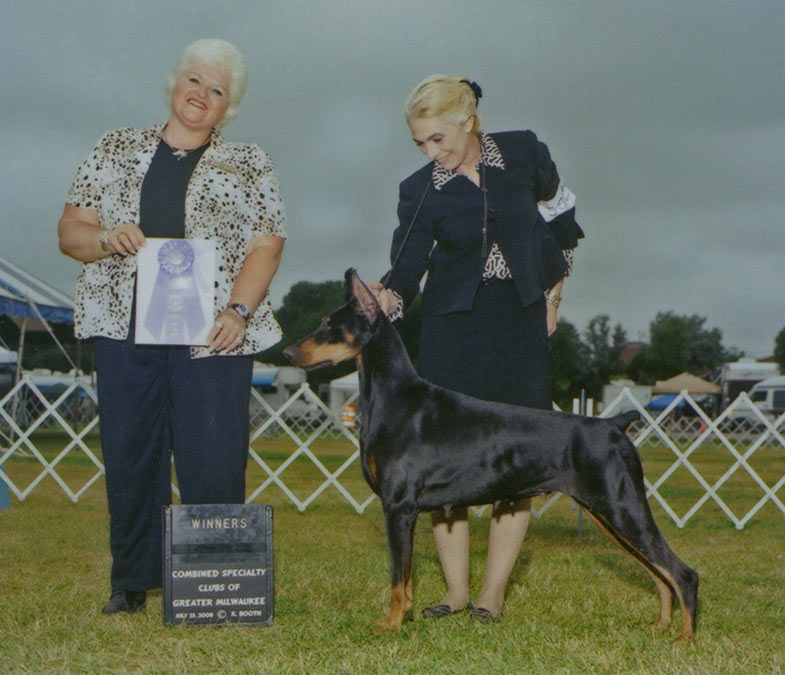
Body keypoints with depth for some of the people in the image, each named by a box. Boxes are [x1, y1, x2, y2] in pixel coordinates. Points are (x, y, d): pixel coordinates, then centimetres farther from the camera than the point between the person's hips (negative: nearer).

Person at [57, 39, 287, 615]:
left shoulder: (249, 165, 10)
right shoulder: (117, 150, 15)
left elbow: (266, 247, 2)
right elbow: (69, 231, 12)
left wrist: (237, 311, -13)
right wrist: (106, 238, -11)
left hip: (212, 335, -2)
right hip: (125, 328, 2)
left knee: (214, 462, -6)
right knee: (128, 456, 2)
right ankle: (131, 583, 15)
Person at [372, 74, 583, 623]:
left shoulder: (524, 153, -3)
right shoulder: (420, 192, -4)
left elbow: (560, 218, 13)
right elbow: (407, 268, -8)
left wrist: (552, 292, 11)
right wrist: (388, 298, -30)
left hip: (521, 323, 0)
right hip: (454, 327, 0)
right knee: (445, 455, -5)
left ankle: (494, 590, 4)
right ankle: (457, 588, 7)